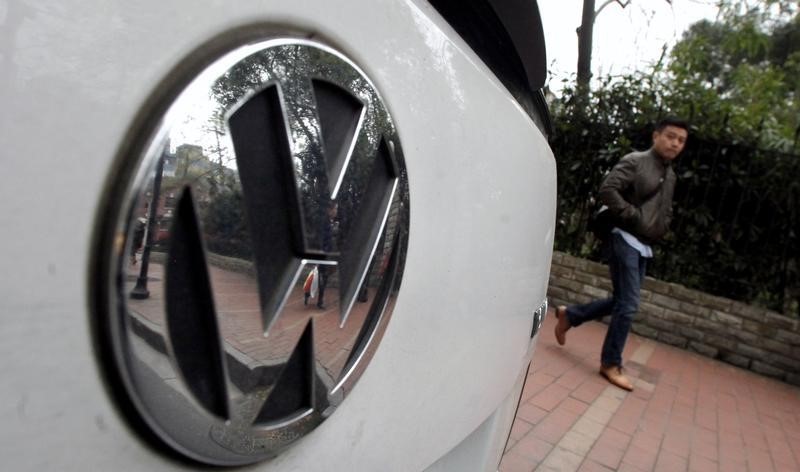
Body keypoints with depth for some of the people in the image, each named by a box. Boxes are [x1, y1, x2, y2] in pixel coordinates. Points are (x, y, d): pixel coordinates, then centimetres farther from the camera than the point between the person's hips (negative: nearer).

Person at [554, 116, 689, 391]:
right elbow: (607, 190, -19)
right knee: (628, 305, -7)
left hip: (644, 246, 8)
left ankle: (569, 315, 26)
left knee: (621, 302, 11)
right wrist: (635, 217, -18)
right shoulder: (635, 161, -6)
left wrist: (661, 229, 12)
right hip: (625, 240, -8)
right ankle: (611, 364, 6)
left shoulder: (670, 176, 17)